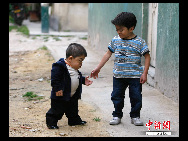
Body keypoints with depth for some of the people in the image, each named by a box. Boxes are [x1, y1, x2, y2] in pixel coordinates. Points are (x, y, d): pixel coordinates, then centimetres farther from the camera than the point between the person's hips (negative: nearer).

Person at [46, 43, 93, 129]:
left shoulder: (75, 69, 8)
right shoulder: (59, 66, -21)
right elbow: (55, 79, -24)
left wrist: (83, 80, 12)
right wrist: (57, 89, -27)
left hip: (73, 96, 8)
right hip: (60, 96, -8)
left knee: (73, 111, 22)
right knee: (57, 111, 1)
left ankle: (74, 120, 40)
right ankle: (51, 122, 17)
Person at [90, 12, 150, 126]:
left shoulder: (139, 42, -9)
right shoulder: (115, 40, 2)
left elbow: (147, 57, -5)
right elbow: (108, 54, 10)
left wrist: (144, 73, -11)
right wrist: (98, 68, 11)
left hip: (135, 75, -3)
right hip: (118, 75, 3)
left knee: (136, 97, 3)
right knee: (117, 96, 8)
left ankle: (135, 116, 19)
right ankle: (117, 115, 23)